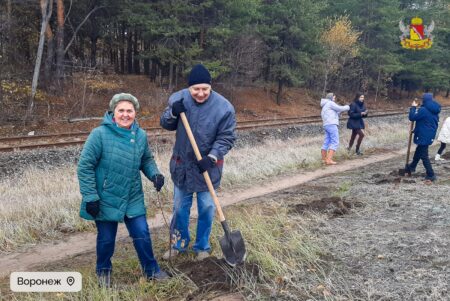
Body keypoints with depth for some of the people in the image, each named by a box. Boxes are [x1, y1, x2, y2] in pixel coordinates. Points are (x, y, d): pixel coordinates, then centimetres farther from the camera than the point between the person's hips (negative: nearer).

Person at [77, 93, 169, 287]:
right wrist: (90, 196, -17)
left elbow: (146, 159, 13)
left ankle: (151, 270, 29)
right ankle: (103, 271, 40)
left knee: (142, 234, 7)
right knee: (106, 238, 12)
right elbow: (85, 166, -14)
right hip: (105, 199, -3)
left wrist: (154, 174, -8)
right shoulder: (100, 134, -18)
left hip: (133, 199, 3)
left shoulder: (140, 135, -3)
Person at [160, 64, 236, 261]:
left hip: (207, 166, -2)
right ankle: (179, 244, 35)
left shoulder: (224, 107, -18)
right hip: (182, 164, 3)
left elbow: (227, 138, -13)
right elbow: (165, 124, 1)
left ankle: (202, 247, 30)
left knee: (206, 209, 10)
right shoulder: (179, 98, -9)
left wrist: (212, 157, -26)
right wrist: (173, 113, -21)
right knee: (180, 207, 15)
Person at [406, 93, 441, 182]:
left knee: (424, 156, -3)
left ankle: (431, 175, -1)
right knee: (418, 151, 25)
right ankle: (412, 167, 42)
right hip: (430, 136, 9)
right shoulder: (435, 111, 9)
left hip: (423, 136, -9)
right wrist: (416, 129, 26)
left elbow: (412, 117, -18)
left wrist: (413, 107, -3)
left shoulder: (423, 110, -20)